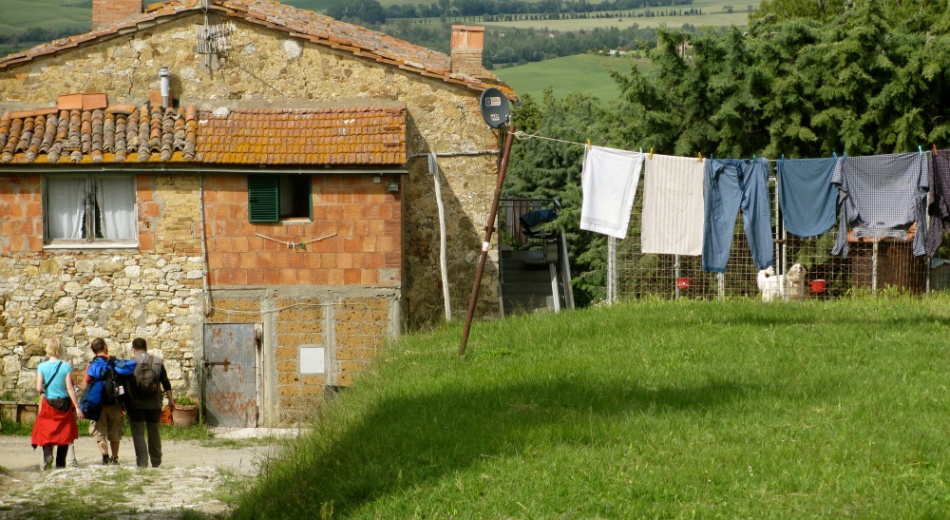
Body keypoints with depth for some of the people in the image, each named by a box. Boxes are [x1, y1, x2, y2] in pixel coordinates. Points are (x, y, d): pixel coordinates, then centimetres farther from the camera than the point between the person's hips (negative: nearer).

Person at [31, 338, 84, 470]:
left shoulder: (42, 367, -6)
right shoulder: (66, 367, -8)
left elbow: (39, 388, -10)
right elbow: (69, 388, -10)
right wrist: (77, 407, -6)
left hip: (48, 404, 0)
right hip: (64, 403, 0)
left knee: (45, 431, 6)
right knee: (65, 433, 11)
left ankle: (48, 454, -22)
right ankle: (60, 463, 11)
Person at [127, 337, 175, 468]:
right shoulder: (158, 362, 7)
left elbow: (126, 384, -7)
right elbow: (165, 383, 7)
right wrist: (170, 400, 14)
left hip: (137, 404, -4)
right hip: (154, 403, 4)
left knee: (138, 433, 0)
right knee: (154, 432, 14)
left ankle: (142, 463, -8)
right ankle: (156, 462, 19)